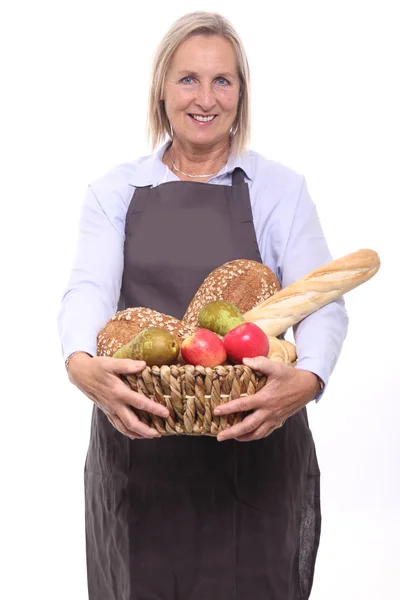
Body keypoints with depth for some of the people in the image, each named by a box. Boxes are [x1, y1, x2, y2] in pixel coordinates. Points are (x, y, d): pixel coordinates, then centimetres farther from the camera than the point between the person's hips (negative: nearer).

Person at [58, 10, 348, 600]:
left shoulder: (280, 189, 2)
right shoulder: (115, 190, 6)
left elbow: (322, 302, -9)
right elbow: (88, 288, -9)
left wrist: (306, 381, -30)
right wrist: (82, 364, -32)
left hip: (254, 446, -1)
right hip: (139, 447, 1)